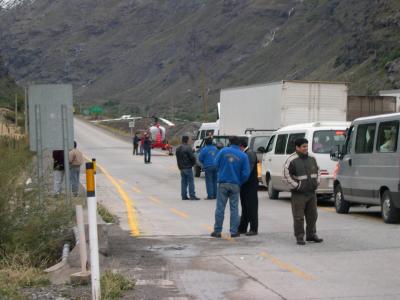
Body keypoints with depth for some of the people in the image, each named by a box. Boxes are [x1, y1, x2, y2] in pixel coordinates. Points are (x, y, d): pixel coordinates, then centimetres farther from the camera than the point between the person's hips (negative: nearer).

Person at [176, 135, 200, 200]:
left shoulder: (178, 149, 11)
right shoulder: (188, 148, -15)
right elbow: (192, 157, -16)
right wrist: (193, 163, 2)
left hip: (181, 168, 8)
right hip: (188, 167, -8)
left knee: (184, 182, 11)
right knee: (191, 181, -4)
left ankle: (184, 196, 10)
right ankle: (192, 196, -5)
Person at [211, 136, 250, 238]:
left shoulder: (223, 151, -4)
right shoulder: (243, 156, -4)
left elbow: (216, 164, -1)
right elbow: (246, 173, -7)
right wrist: (240, 182, 9)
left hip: (223, 183, 0)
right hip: (235, 184, 1)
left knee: (220, 208, 5)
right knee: (234, 208, 8)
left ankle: (217, 231, 7)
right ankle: (234, 231, 9)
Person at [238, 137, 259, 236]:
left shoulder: (250, 154, -15)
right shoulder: (244, 154, 11)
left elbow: (248, 170, -22)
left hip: (250, 184, -9)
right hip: (244, 184, 9)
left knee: (251, 207, -3)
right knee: (245, 207, 14)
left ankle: (253, 229, 3)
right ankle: (242, 228, 21)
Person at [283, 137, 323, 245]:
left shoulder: (312, 158, 10)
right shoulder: (292, 160, -11)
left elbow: (317, 171, 25)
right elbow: (286, 175, -12)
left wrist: (317, 182, 13)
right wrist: (296, 186, -14)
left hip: (311, 192, 6)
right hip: (299, 194, -6)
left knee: (312, 215, 12)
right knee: (299, 217, -3)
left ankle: (311, 235, 24)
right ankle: (299, 237, 5)